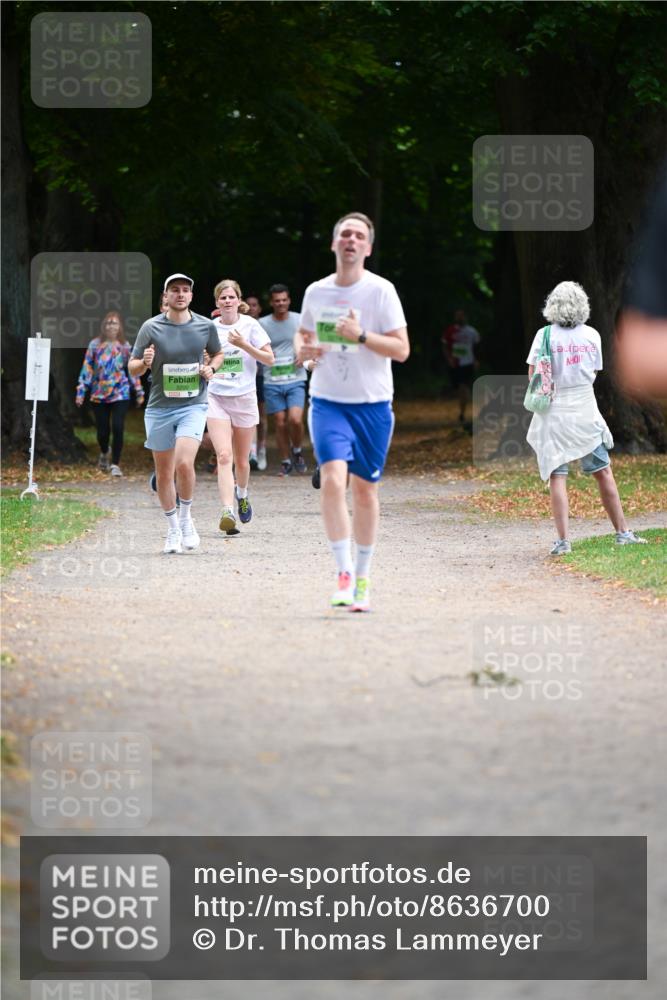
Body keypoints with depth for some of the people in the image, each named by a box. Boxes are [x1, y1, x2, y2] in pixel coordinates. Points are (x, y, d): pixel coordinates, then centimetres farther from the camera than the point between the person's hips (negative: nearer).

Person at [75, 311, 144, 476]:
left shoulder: (124, 347, 2)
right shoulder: (95, 345, 0)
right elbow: (87, 369, 2)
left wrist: (139, 392, 10)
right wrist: (81, 391, -1)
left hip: (120, 394, -1)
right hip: (99, 395, 1)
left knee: (117, 428, -13)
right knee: (102, 431, 6)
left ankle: (115, 464, -2)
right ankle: (104, 453, 39)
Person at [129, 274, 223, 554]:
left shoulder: (206, 326, 2)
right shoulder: (151, 327, -2)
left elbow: (218, 354, 20)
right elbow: (132, 368, 2)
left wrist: (211, 368, -1)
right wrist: (145, 363, -20)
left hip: (193, 406, -1)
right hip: (159, 408, 1)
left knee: (184, 463, -21)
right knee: (164, 472, 6)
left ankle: (186, 517, 2)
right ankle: (173, 529, 23)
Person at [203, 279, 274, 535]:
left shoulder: (249, 325, 0)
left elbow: (269, 359, -3)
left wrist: (244, 344, -15)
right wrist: (205, 371, -6)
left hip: (244, 398, 0)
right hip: (216, 398, 0)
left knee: (241, 461, 10)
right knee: (224, 457, -17)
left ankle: (242, 495, 42)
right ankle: (227, 512, -26)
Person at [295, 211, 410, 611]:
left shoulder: (381, 291, -5)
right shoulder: (316, 292, 5)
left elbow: (402, 349, -8)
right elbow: (303, 335, 22)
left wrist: (361, 336, -21)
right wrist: (304, 349, -1)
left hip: (373, 403, -1)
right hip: (328, 402, 1)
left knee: (365, 489, 6)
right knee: (332, 480, -18)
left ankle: (363, 578, 20)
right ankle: (344, 574, -15)